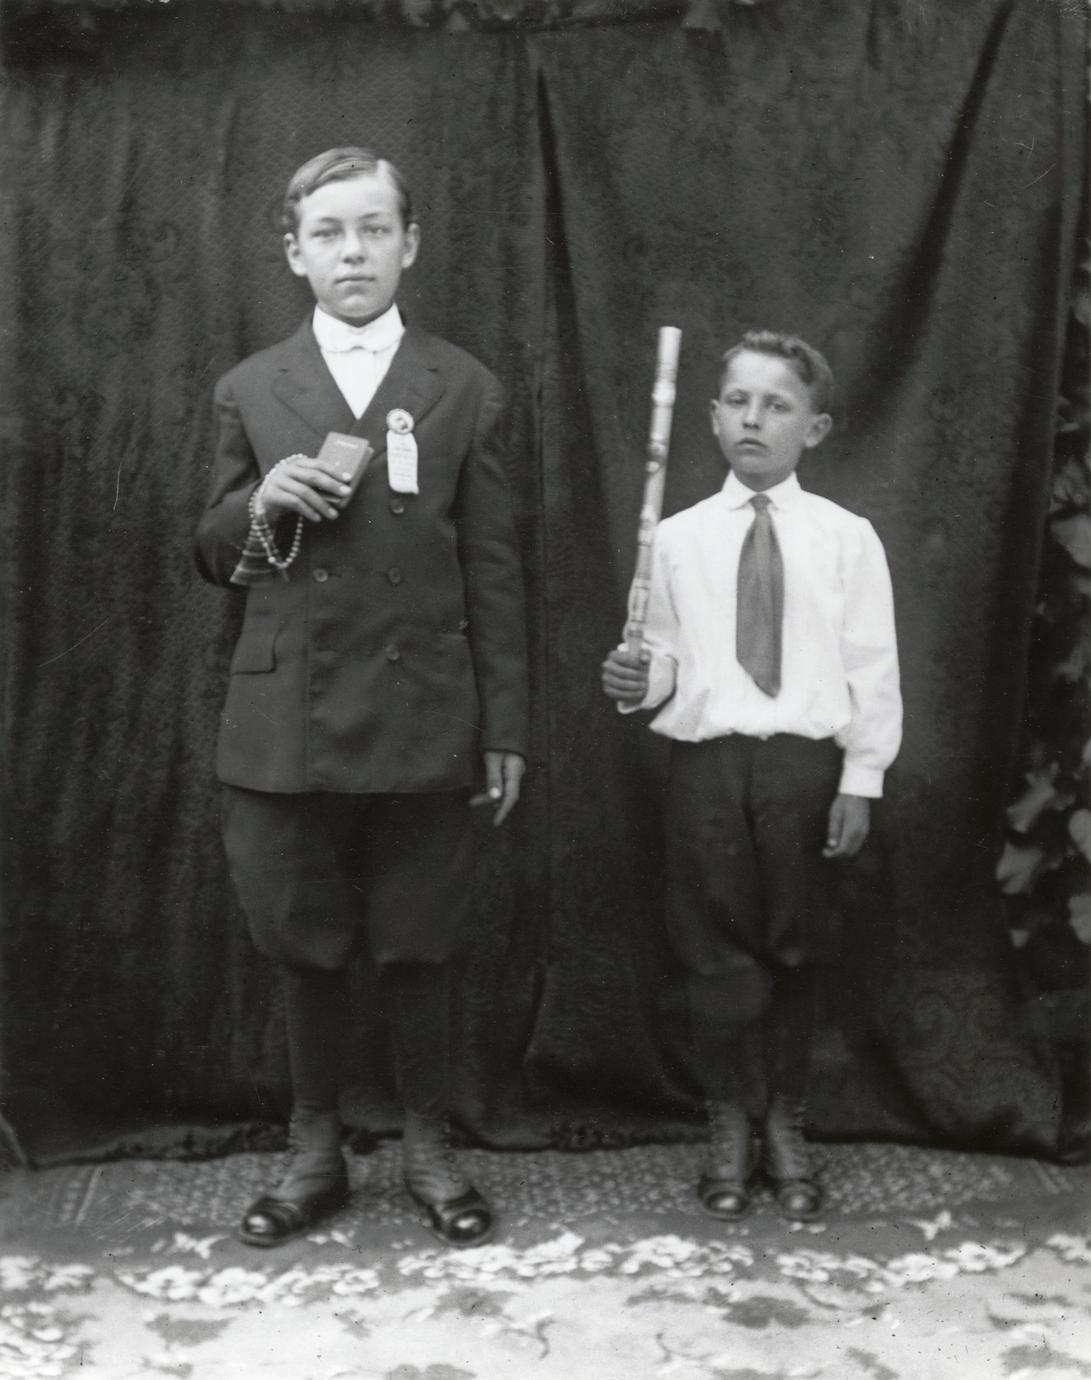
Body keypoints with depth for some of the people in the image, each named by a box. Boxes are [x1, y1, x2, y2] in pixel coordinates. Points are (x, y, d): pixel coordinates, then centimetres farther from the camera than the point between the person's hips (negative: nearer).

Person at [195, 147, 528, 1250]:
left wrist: (505, 727, 1)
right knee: (304, 950, 10)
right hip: (285, 722, 1)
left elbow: (492, 570, 3)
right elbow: (214, 559, 11)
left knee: (416, 948, 8)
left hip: (419, 721, -1)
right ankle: (314, 1154, 28)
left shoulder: (463, 389, 5)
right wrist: (263, 503, -12)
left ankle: (428, 1148, 27)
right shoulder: (249, 390, 8)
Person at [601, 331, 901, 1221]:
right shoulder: (678, 537, 3)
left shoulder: (847, 537, 0)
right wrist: (644, 682, -15)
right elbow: (669, 655, 7)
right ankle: (731, 1124, 27)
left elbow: (872, 669, -1)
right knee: (717, 952, 8)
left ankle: (786, 1126, 29)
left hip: (806, 763, 0)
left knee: (795, 952, 10)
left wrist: (861, 779, -4)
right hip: (707, 762, 1)